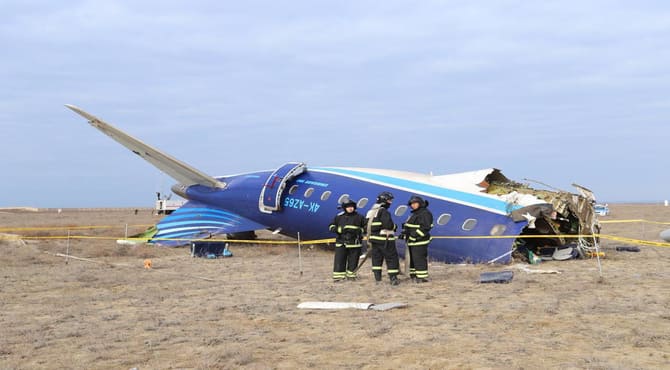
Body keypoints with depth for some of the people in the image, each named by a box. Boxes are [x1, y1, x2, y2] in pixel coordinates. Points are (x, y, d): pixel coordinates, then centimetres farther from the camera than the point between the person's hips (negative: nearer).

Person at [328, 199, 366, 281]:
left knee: (353, 261, 5)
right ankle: (338, 276, -1)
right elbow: (331, 226, 9)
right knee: (339, 260, -4)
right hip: (341, 243, 0)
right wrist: (340, 230, -8)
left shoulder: (359, 217, 5)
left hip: (354, 243, 0)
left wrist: (359, 231, -9)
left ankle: (351, 275, 19)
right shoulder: (339, 217, 7)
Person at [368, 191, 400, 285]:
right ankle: (393, 278, -2)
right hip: (385, 239, -8)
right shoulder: (383, 211, -15)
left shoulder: (371, 211, 14)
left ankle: (377, 279, 12)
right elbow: (388, 225, -22)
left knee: (376, 258, 11)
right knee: (391, 258, 0)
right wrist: (394, 227, -1)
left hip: (374, 238, 8)